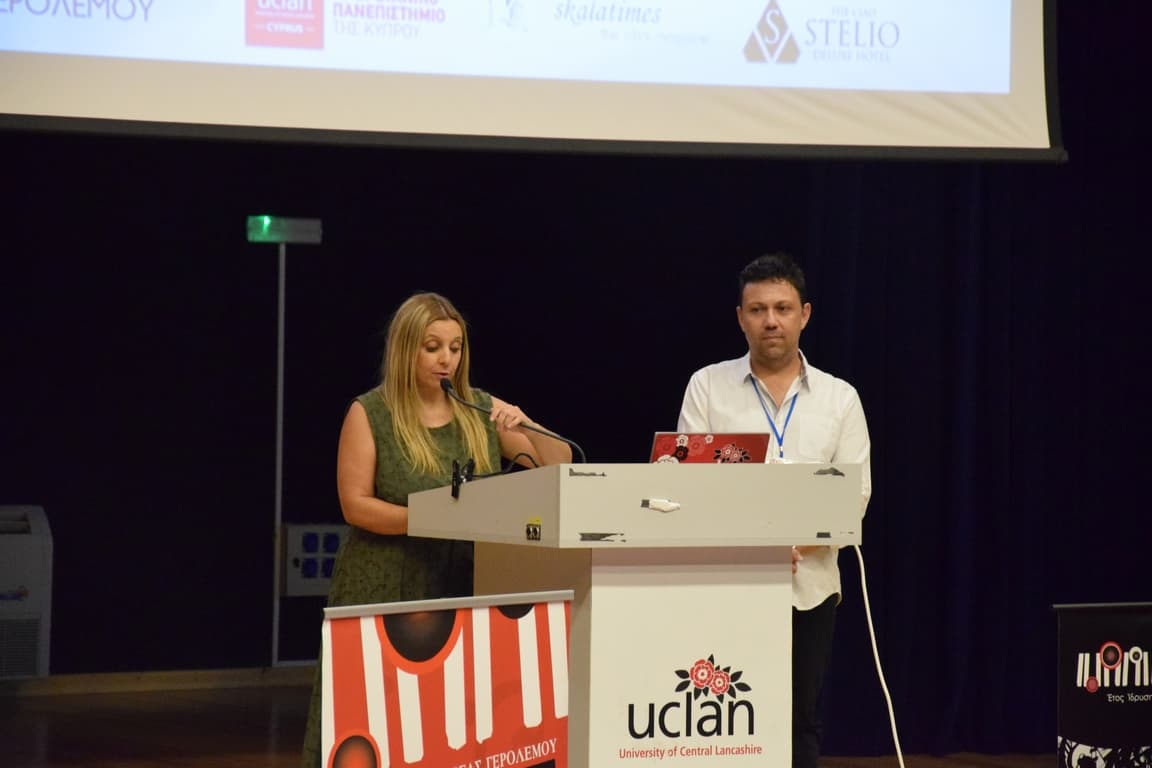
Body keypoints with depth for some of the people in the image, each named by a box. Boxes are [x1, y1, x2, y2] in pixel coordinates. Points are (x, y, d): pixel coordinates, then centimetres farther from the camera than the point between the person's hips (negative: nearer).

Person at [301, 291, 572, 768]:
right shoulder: (369, 414, -1)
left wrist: (528, 429, -12)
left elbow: (561, 466, 7)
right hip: (386, 590, -3)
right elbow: (355, 505, -8)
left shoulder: (483, 411, 8)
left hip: (465, 590, 3)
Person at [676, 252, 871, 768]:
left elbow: (854, 495, 1)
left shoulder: (840, 398, 8)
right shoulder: (708, 386, 5)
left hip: (810, 585, 1)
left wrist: (797, 539, -17)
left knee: (801, 722, 5)